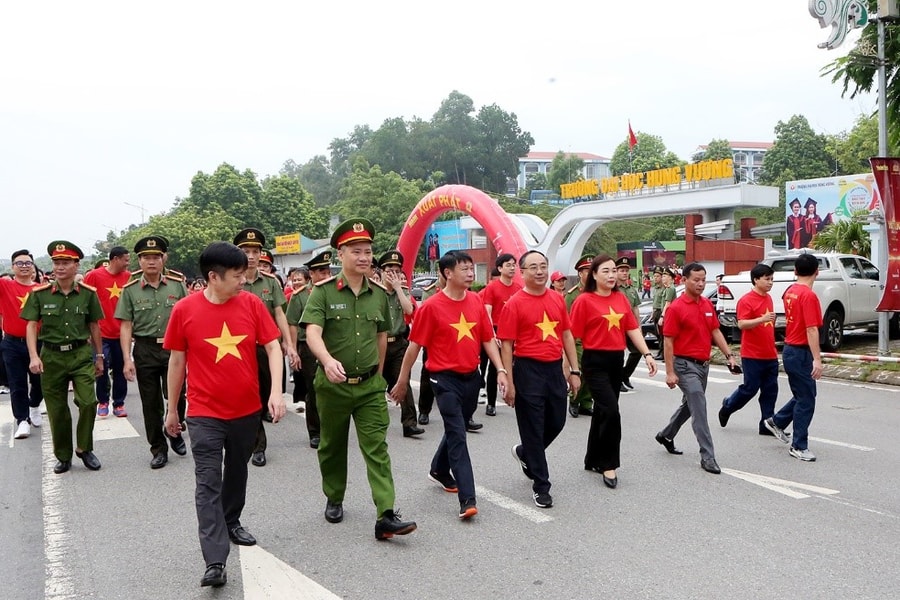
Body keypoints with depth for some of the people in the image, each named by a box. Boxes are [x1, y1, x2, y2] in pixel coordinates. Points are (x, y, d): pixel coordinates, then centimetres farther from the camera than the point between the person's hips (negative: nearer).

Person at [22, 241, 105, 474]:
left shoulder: (88, 293, 0)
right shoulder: (39, 294, -2)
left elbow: (94, 326, 8)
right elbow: (31, 326, -3)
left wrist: (99, 356, 11)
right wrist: (34, 356, -15)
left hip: (81, 353, 0)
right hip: (51, 356, 1)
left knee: (88, 402, -13)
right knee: (57, 410, 7)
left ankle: (84, 448, 9)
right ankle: (63, 456, 23)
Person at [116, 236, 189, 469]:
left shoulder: (177, 285, 2)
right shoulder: (130, 290, 2)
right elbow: (125, 326, 1)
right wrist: (127, 359, -6)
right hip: (145, 351, 1)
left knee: (176, 395, -8)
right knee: (151, 403, 7)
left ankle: (175, 433, 22)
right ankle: (158, 449, 21)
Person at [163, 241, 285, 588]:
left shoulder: (251, 304, -5)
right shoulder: (184, 310, -9)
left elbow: (273, 347, -2)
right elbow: (177, 361, 1)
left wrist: (276, 391, -15)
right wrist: (172, 410, 7)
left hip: (247, 409, 3)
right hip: (204, 413, -3)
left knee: (237, 472, 21)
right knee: (208, 484, -6)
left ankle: (232, 522, 45)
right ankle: (215, 563, -7)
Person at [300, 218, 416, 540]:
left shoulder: (379, 294, 4)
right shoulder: (323, 291, -8)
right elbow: (312, 333, -21)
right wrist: (327, 360, -40)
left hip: (370, 384, 2)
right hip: (332, 384, -2)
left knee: (377, 448, -6)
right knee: (333, 446, 15)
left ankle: (386, 516, -11)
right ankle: (334, 499, 36)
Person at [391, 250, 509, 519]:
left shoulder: (476, 302, 3)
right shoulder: (431, 307, -12)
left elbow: (488, 339, 8)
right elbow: (415, 345, -6)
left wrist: (500, 370, -2)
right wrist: (402, 381, -1)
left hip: (472, 377, 6)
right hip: (445, 378, -6)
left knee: (456, 428, 20)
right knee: (458, 435, -9)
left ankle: (439, 470, 45)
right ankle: (467, 499, -9)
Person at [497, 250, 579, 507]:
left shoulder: (557, 299, 7)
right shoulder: (515, 303, -8)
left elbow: (567, 335, 13)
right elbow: (506, 344, -9)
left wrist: (574, 371, 9)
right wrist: (509, 382, -12)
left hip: (555, 368, 6)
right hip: (528, 370, -5)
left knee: (556, 423, 15)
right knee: (533, 428, 3)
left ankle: (525, 453, 43)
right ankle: (541, 487, 14)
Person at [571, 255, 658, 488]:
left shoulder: (622, 298, 8)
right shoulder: (584, 301, -9)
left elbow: (632, 328, 6)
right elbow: (573, 336, -10)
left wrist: (647, 354, -4)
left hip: (617, 361, 6)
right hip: (595, 362, -6)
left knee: (602, 411, 15)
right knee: (611, 411, -12)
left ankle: (593, 460, 30)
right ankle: (609, 465, 1)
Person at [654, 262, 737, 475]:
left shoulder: (707, 304, 7)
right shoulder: (676, 308, -14)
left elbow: (715, 332, 13)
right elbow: (668, 341, -14)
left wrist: (728, 355, 3)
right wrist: (669, 372, -17)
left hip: (703, 365, 8)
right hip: (686, 365, -8)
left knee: (690, 405, 21)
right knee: (699, 409, -11)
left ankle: (666, 435, 41)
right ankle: (707, 457, -7)